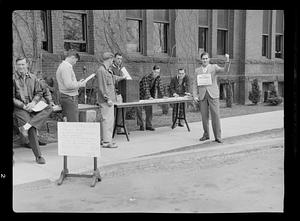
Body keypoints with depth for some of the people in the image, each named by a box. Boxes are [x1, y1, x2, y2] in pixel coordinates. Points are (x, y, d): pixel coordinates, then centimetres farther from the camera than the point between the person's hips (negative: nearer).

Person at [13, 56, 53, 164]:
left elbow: (39, 93, 12)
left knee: (48, 109, -22)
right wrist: (23, 105, -13)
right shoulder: (14, 78, -2)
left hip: (32, 106, 5)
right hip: (19, 108, -5)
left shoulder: (33, 77, 10)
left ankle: (25, 126, -30)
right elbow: (12, 98, -3)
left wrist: (33, 102, -7)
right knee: (32, 130, -21)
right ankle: (38, 156, -11)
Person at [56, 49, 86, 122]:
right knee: (73, 124, -9)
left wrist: (78, 82, 16)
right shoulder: (67, 67, -15)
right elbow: (69, 85, -22)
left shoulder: (62, 65, 18)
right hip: (70, 98, -10)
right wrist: (80, 84, -9)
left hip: (64, 96, 11)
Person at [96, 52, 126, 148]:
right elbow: (102, 87, -20)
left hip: (109, 99, 11)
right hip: (106, 100, -11)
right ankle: (106, 141, -7)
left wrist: (122, 78, 52)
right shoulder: (101, 70, -15)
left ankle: (104, 139, 23)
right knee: (108, 119, -10)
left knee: (105, 119, 15)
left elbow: (113, 78, 37)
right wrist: (107, 99, -21)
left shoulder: (107, 70, 16)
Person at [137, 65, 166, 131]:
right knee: (139, 109, -3)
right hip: (141, 95, -5)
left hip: (150, 96, 5)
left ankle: (149, 125, 8)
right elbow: (146, 89, -34)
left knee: (149, 109, 3)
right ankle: (141, 125, 7)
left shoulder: (158, 78, -7)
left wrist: (163, 96, -17)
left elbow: (160, 88, -5)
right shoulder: (146, 77, -26)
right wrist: (149, 97, -45)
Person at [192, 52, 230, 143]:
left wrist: (227, 60, -26)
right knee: (204, 116, 5)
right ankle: (206, 134, 21)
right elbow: (195, 84, 10)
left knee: (215, 115, -7)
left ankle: (217, 136, -2)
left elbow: (225, 70, -11)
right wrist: (195, 96, -2)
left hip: (213, 94, -2)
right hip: (202, 95, 2)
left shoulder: (214, 67, 5)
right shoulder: (197, 70, 12)